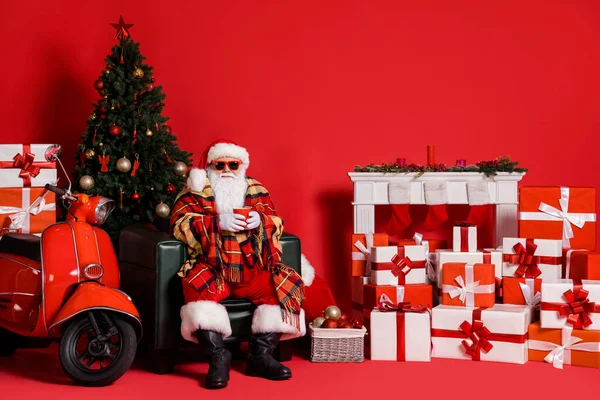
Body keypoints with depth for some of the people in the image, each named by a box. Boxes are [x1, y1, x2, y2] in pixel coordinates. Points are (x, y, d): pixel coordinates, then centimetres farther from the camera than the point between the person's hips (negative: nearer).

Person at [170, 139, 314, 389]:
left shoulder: (256, 191, 17)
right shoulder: (194, 193, 10)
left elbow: (277, 223, 7)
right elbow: (180, 223, -7)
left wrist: (260, 221, -17)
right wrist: (218, 222, -21)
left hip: (253, 270, 3)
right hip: (213, 270, -3)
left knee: (285, 284, -21)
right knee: (198, 286, -35)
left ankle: (261, 355, -15)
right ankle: (218, 357, -28)